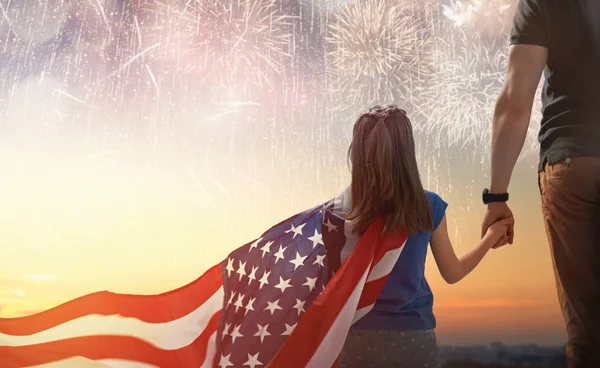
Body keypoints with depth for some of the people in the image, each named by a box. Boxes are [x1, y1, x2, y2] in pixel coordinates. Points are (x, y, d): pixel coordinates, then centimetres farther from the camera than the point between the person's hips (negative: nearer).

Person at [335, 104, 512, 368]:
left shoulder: (343, 209, -9)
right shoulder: (430, 206, -6)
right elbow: (453, 273, 8)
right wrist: (490, 237, 19)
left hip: (359, 336, -1)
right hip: (415, 337, 1)